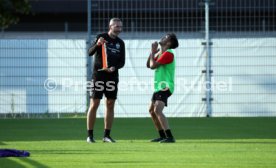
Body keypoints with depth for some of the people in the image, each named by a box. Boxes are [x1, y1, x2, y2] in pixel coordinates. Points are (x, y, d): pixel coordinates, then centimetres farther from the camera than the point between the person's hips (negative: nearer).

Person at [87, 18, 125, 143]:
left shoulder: (120, 43, 10)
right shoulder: (101, 37, -3)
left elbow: (122, 62, 10)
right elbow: (90, 53, -14)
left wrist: (114, 68, -11)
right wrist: (97, 44, -33)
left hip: (112, 76, 5)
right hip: (98, 75, -5)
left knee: (110, 104, 3)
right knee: (94, 104, -5)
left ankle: (107, 135, 9)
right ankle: (90, 135, -1)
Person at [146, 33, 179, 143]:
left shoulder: (168, 53, -15)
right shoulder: (161, 53, 17)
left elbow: (153, 66, -20)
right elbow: (148, 65, 18)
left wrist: (153, 52, -6)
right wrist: (153, 52, 6)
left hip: (165, 87, -11)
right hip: (159, 87, 11)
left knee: (157, 110, -25)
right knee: (152, 111, 19)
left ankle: (170, 137, -31)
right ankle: (162, 136, 27)